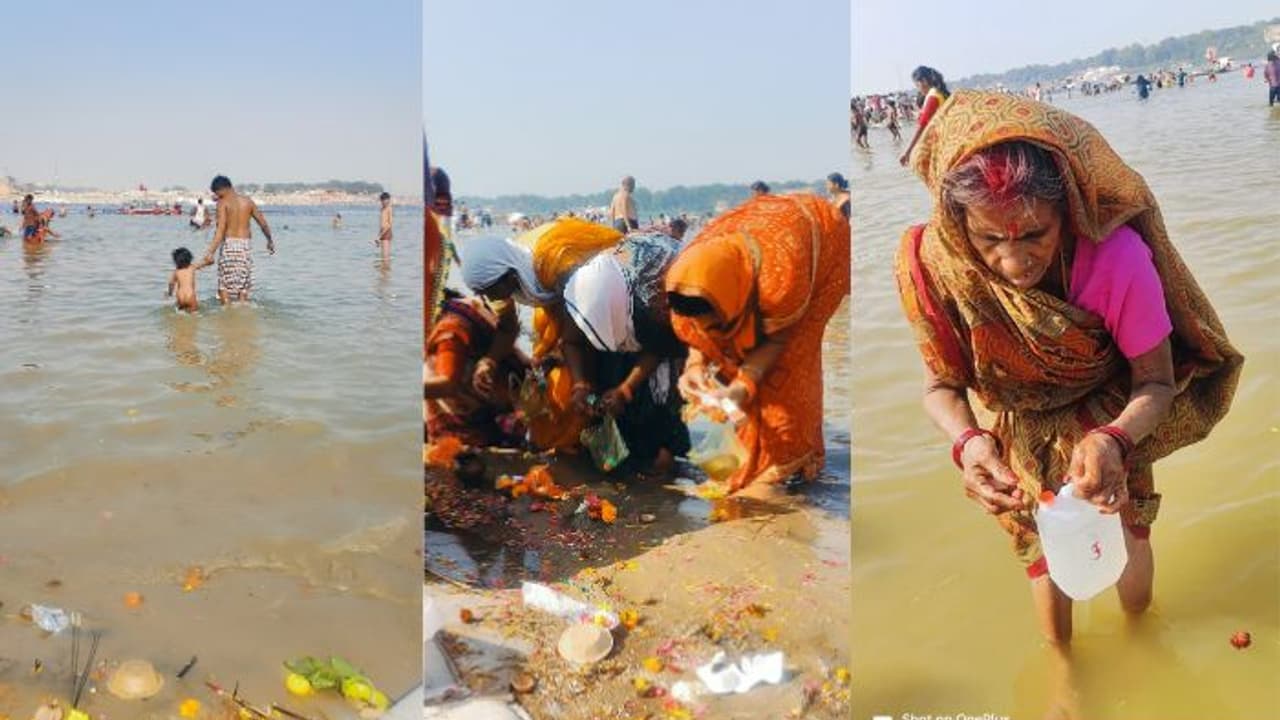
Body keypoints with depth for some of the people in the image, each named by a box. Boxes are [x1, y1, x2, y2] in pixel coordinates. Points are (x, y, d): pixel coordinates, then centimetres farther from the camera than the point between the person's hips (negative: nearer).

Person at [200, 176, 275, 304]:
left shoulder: (223, 203, -7)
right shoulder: (248, 201, 8)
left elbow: (221, 229, -17)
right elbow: (263, 223, 11)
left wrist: (211, 252, -22)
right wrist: (270, 241, 26)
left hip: (229, 243, -4)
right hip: (246, 243, 4)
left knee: (224, 285, 5)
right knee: (243, 285, 13)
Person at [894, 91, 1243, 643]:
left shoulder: (1118, 255, -38)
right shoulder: (931, 263, -34)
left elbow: (1157, 382, -25)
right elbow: (941, 386, -20)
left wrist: (1114, 441, -46)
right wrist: (967, 442, -41)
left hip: (1112, 424, 0)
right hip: (1026, 431, 1)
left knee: (1127, 537, 19)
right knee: (1043, 549, 18)